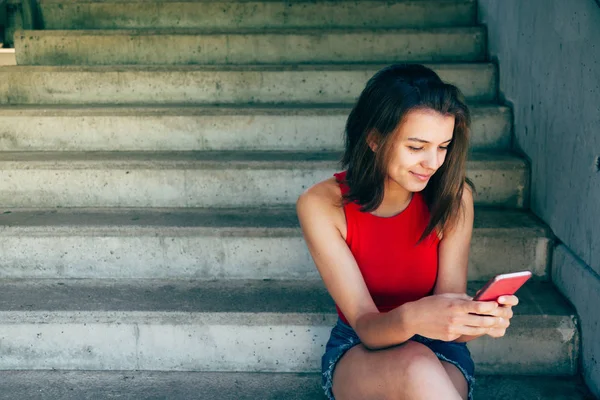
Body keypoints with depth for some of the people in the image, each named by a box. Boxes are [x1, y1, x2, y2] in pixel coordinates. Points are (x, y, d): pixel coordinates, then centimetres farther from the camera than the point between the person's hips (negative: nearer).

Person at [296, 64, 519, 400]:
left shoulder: (454, 198, -14)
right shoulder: (323, 205, -18)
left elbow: (447, 320, -14)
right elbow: (366, 326, -21)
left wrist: (479, 319, -38)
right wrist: (413, 318, -44)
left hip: (439, 358, 1)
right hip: (358, 356, -1)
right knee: (416, 366, -36)